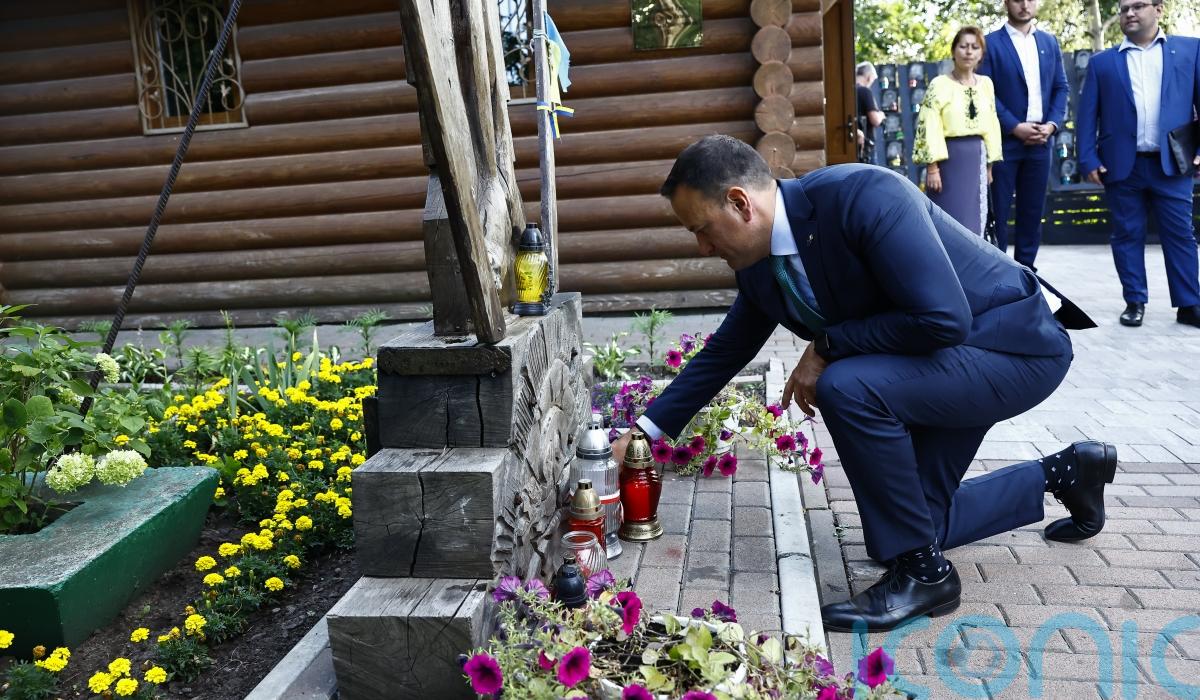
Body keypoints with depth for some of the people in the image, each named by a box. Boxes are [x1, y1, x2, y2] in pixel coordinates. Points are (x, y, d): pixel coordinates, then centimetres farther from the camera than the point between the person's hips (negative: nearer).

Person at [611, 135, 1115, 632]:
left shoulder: (863, 194, -30)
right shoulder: (758, 265, -5)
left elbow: (943, 319, -34)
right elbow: (723, 352, 8)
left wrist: (825, 347, -24)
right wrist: (646, 429, 8)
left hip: (1014, 345, -9)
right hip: (941, 365, 9)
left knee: (845, 386, -32)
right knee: (918, 521, 11)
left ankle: (922, 571, -13)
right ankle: (1062, 472, 31)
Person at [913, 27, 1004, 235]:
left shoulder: (986, 84, 10)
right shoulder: (939, 84, -5)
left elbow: (992, 126, 13)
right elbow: (929, 128, -10)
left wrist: (990, 164, 11)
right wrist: (932, 167, -15)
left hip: (977, 158, 5)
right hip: (949, 159, -5)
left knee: (974, 222, 9)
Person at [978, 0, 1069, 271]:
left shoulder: (1050, 42, 14)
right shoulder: (991, 43, -1)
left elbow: (1060, 87, 13)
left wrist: (1052, 123, -3)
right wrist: (1014, 127, -14)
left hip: (1040, 140, 5)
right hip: (1004, 139, -5)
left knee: (1033, 210, 7)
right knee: (997, 211, -2)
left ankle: (1025, 269, 14)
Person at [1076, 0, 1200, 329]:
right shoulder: (1102, 62, 10)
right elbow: (1086, 115, 5)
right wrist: (1088, 160, -4)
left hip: (1172, 163, 0)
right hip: (1121, 166, 1)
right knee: (1127, 235, 4)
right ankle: (1135, 302, 13)